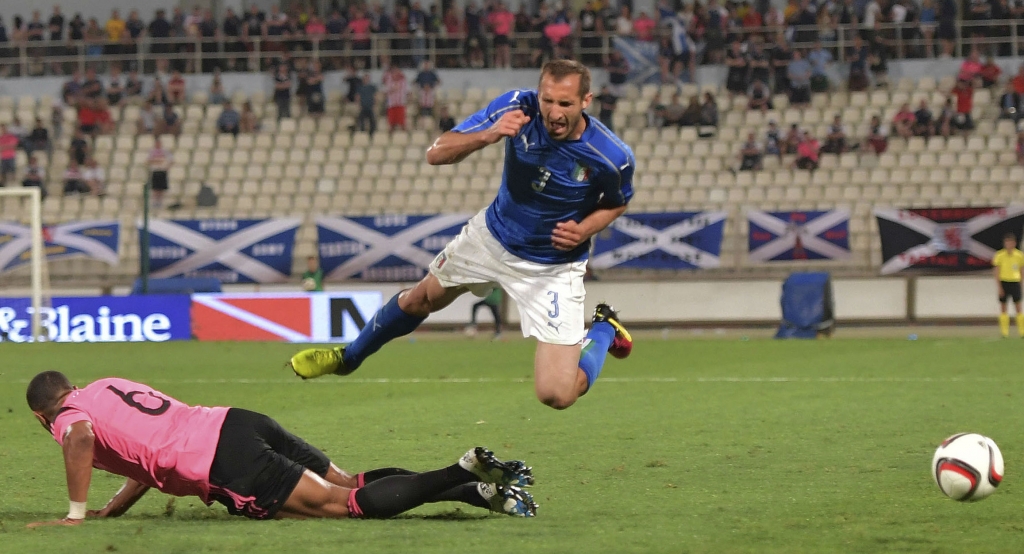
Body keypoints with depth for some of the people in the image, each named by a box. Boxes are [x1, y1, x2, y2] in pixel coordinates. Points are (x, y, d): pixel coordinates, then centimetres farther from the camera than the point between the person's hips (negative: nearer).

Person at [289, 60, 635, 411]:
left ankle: (603, 331, 19)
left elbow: (617, 203, -2)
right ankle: (349, 357, 52)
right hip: (493, 235, 3)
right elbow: (436, 153, -24)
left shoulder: (613, 158, -28)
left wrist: (583, 230, -22)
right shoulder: (517, 107, -25)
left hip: (553, 268, -3)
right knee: (421, 299, 23)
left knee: (556, 395, -13)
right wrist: (487, 136, -43)